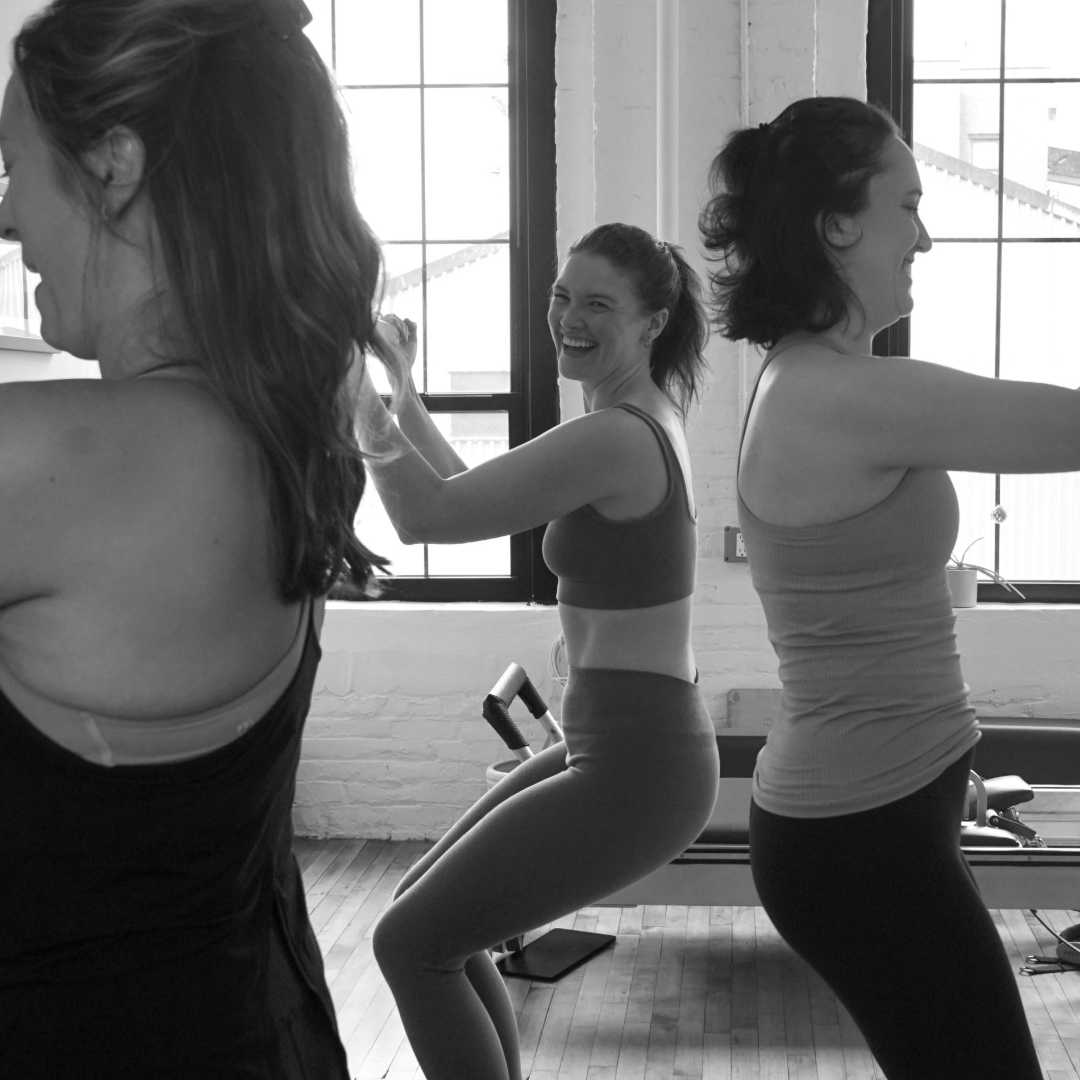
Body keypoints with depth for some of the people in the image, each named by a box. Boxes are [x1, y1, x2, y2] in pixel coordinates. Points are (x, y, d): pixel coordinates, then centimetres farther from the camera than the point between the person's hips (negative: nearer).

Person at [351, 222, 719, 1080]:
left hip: (634, 769, -10)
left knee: (410, 943, 0)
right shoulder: (645, 417, 11)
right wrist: (403, 391, 14)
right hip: (627, 747, 10)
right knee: (430, 913, 21)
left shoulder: (613, 437, -20)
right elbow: (478, 494, 19)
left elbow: (429, 515, -24)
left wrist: (361, 394, -19)